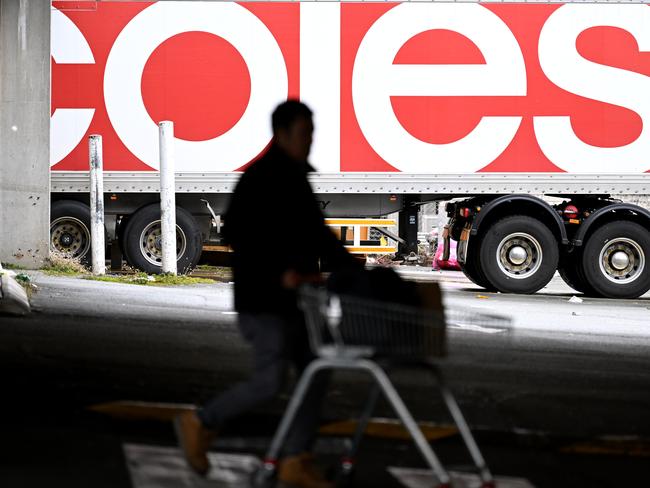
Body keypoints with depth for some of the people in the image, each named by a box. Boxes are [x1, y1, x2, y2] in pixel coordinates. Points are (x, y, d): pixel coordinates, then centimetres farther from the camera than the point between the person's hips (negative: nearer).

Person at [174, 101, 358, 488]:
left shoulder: (297, 179, 15)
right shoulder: (258, 178, -13)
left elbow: (316, 234, 22)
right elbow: (236, 234, -22)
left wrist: (353, 271, 13)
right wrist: (279, 273, -28)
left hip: (293, 299, 9)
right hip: (262, 299, -9)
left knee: (316, 373, 3)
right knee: (270, 381, -12)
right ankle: (200, 424, 7)